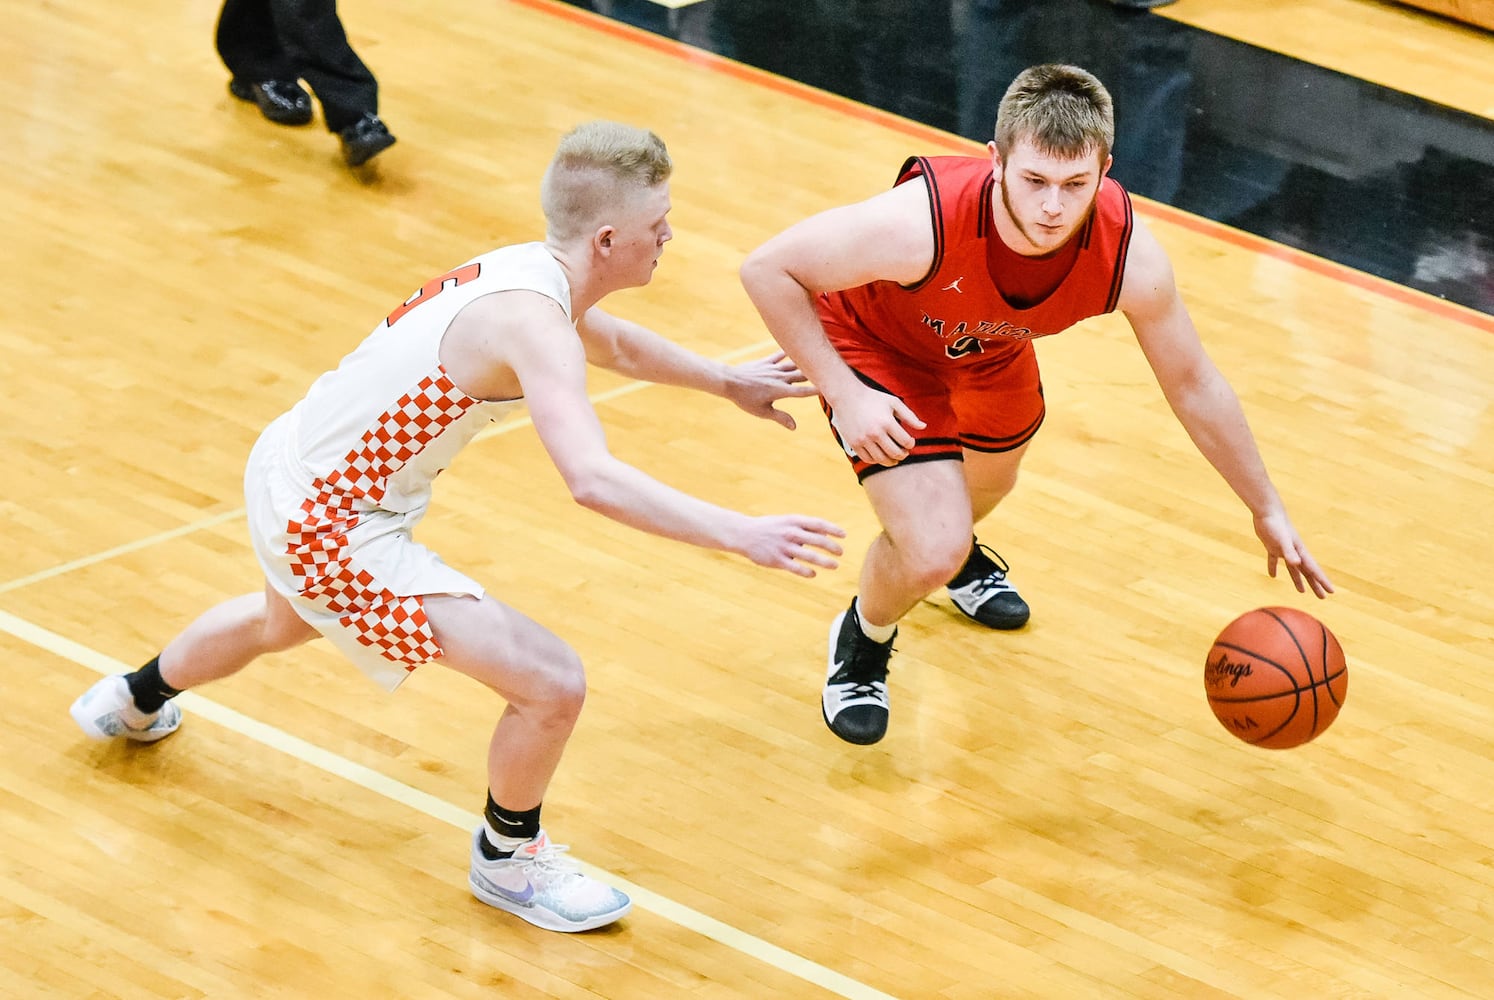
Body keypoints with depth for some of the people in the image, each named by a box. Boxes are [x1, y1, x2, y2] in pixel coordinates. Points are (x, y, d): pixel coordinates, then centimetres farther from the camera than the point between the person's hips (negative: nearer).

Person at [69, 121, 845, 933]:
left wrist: (729, 382, 33)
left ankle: (133, 703, 70)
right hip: (332, 529, -10)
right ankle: (507, 863, 15)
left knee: (282, 622, 43)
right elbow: (592, 479, -42)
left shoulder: (527, 271, 0)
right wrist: (742, 535, -42)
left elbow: (611, 342, 25)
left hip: (288, 470, 10)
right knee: (553, 685, -12)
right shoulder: (530, 318, -28)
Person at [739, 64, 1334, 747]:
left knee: (991, 479, 31)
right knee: (933, 555, -17)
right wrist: (843, 396, -36)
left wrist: (1268, 512, -7)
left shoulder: (1129, 256, -33)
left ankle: (954, 550, 68)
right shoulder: (923, 223, -45)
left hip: (986, 347, 5)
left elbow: (1193, 385, -15)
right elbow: (767, 269, -30)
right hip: (875, 344, -5)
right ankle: (862, 640, 18)